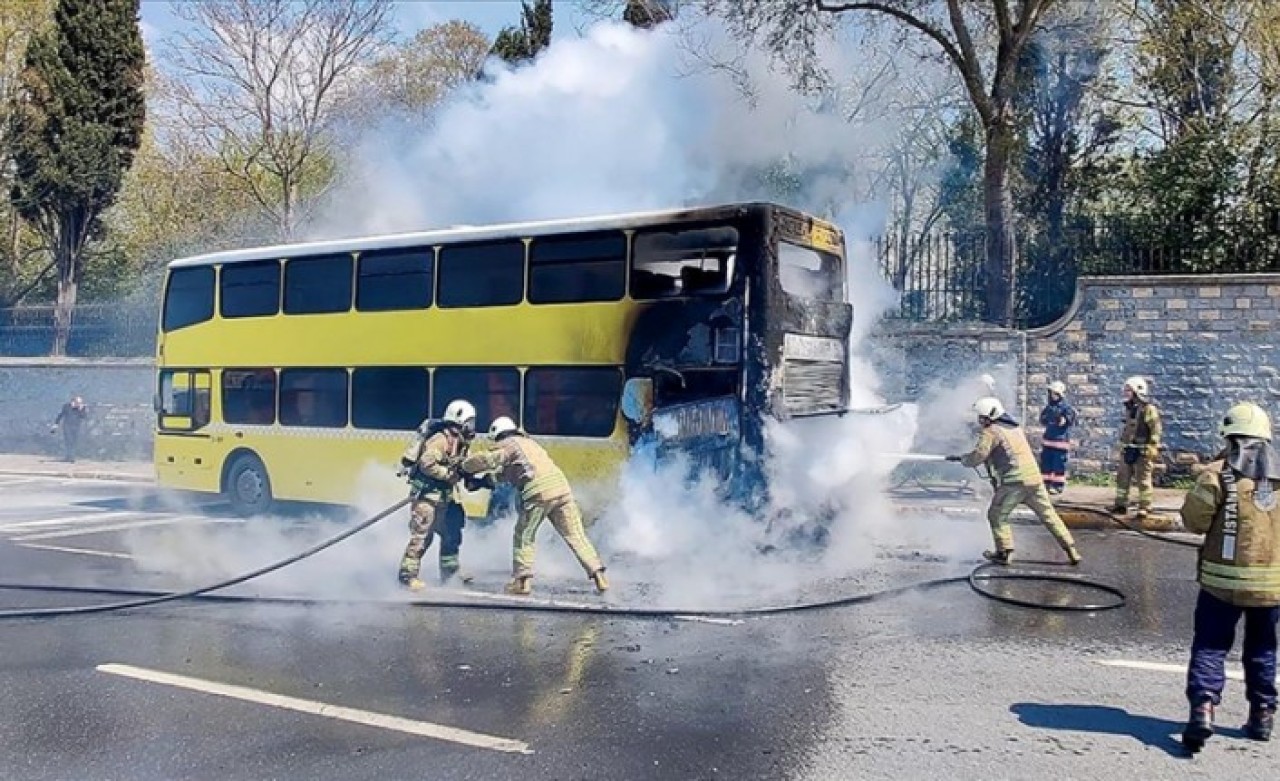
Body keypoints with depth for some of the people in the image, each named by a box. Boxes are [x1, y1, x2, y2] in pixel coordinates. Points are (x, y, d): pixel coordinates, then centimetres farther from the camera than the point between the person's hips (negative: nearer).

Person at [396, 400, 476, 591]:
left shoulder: (460, 442, 13)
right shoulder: (442, 439, -17)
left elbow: (459, 468, 20)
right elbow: (426, 464, -25)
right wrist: (450, 473, -23)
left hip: (444, 494, 10)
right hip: (427, 491, -10)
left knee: (451, 532, 14)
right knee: (422, 534, -11)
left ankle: (449, 571, 25)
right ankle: (408, 574, -5)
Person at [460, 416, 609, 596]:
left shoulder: (507, 445, 11)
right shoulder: (528, 441, 33)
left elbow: (483, 460, 2)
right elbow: (509, 472, 41)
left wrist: (464, 467, 20)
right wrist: (488, 478, 37)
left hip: (538, 492, -6)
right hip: (561, 486, 6)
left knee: (523, 536, 10)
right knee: (575, 535, 7)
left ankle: (522, 580, 7)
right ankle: (598, 575, -1)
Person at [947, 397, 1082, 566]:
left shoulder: (991, 432, -4)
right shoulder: (1015, 428, 23)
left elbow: (976, 457, -11)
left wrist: (962, 458, 11)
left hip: (1014, 481, -7)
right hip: (1035, 478, 7)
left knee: (997, 515, 8)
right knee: (1048, 515, 13)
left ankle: (1004, 552, 5)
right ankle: (1071, 550, 13)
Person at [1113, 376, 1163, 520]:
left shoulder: (1148, 409, -12)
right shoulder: (1130, 409, 15)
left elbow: (1156, 429, -16)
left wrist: (1152, 446, -20)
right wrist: (1122, 446, 23)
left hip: (1142, 451, -9)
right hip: (1128, 450, 9)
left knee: (1143, 480, -6)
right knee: (1122, 477, 11)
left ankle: (1144, 507, -1)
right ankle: (1121, 504, 19)